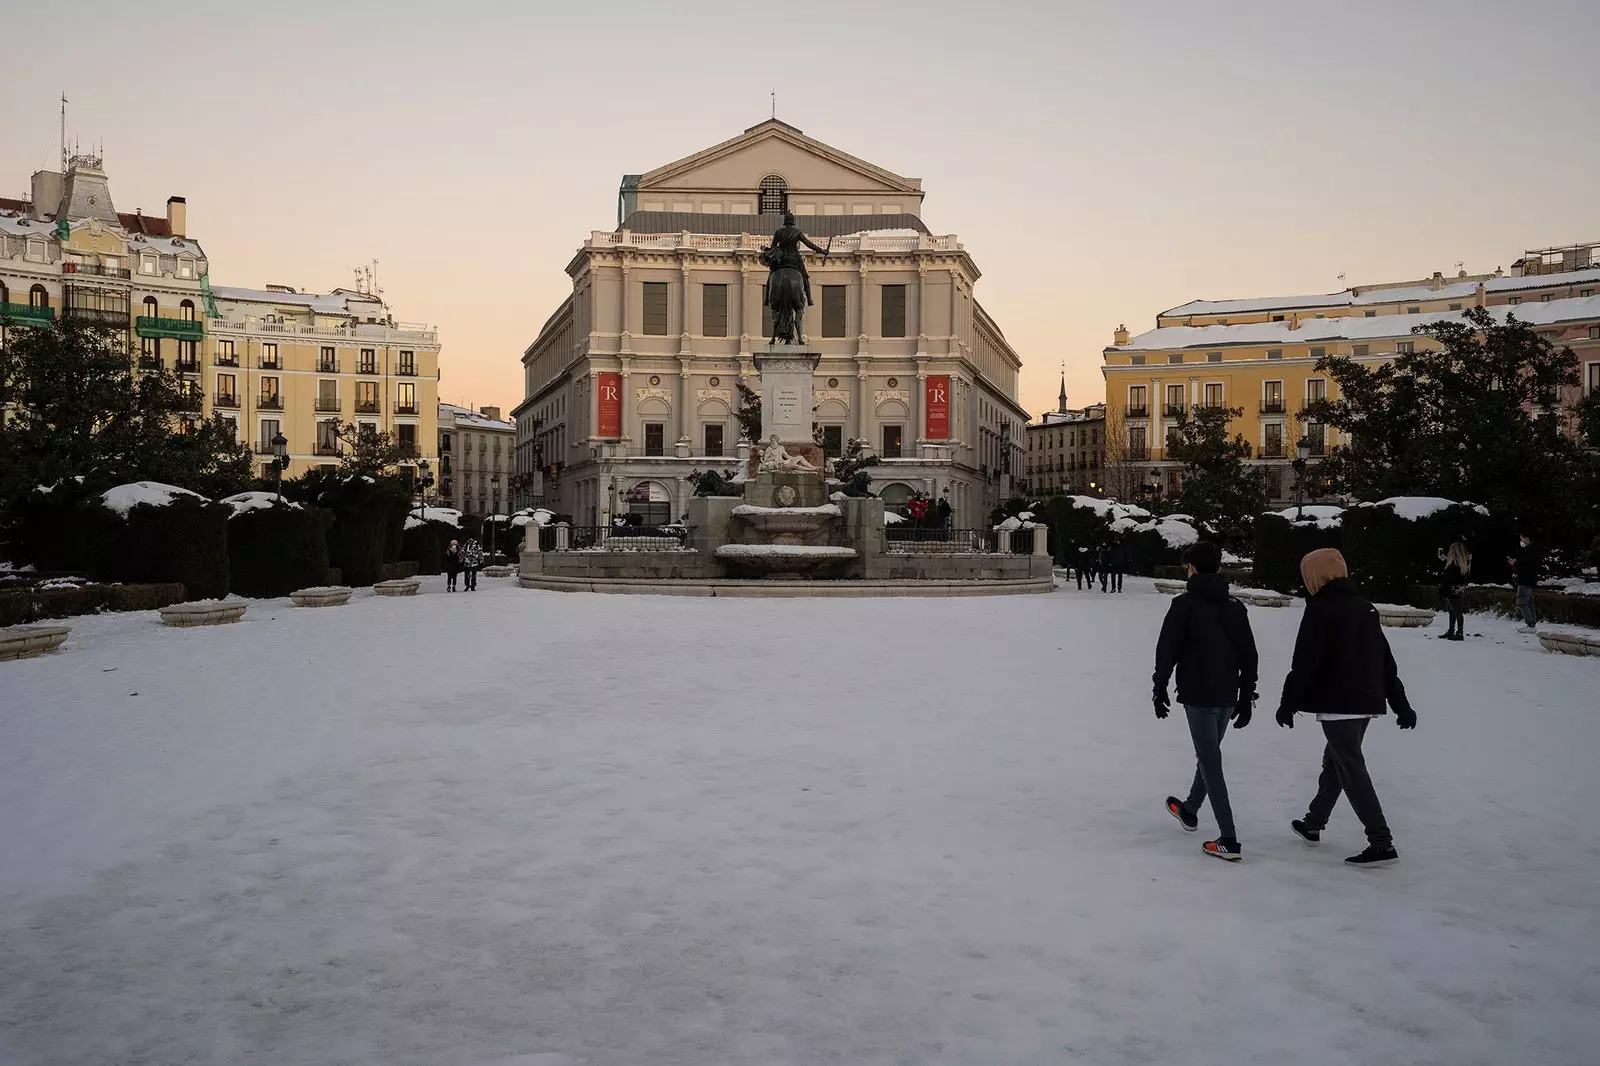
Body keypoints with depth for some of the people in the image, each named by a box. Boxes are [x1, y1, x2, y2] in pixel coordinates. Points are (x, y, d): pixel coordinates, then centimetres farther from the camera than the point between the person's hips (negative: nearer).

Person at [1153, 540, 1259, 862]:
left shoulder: (1185, 604, -8)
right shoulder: (1235, 607, 9)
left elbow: (1167, 650, -11)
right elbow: (1249, 656, 10)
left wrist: (1160, 690, -2)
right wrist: (1246, 698, 17)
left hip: (1198, 695, -6)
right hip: (1228, 696, 6)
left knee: (1210, 762, -4)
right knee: (1208, 755, 24)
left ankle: (1229, 841, -9)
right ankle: (1190, 810, 44)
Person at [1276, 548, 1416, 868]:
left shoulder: (1320, 610, -12)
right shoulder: (1365, 608, 13)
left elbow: (1304, 663, -15)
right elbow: (1386, 661, 15)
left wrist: (1288, 703, -8)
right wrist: (1401, 704, 18)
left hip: (1337, 703, -9)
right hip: (1367, 701, 9)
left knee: (1351, 770, -6)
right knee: (1336, 761, 20)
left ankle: (1381, 842, -10)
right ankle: (1313, 824, 34)